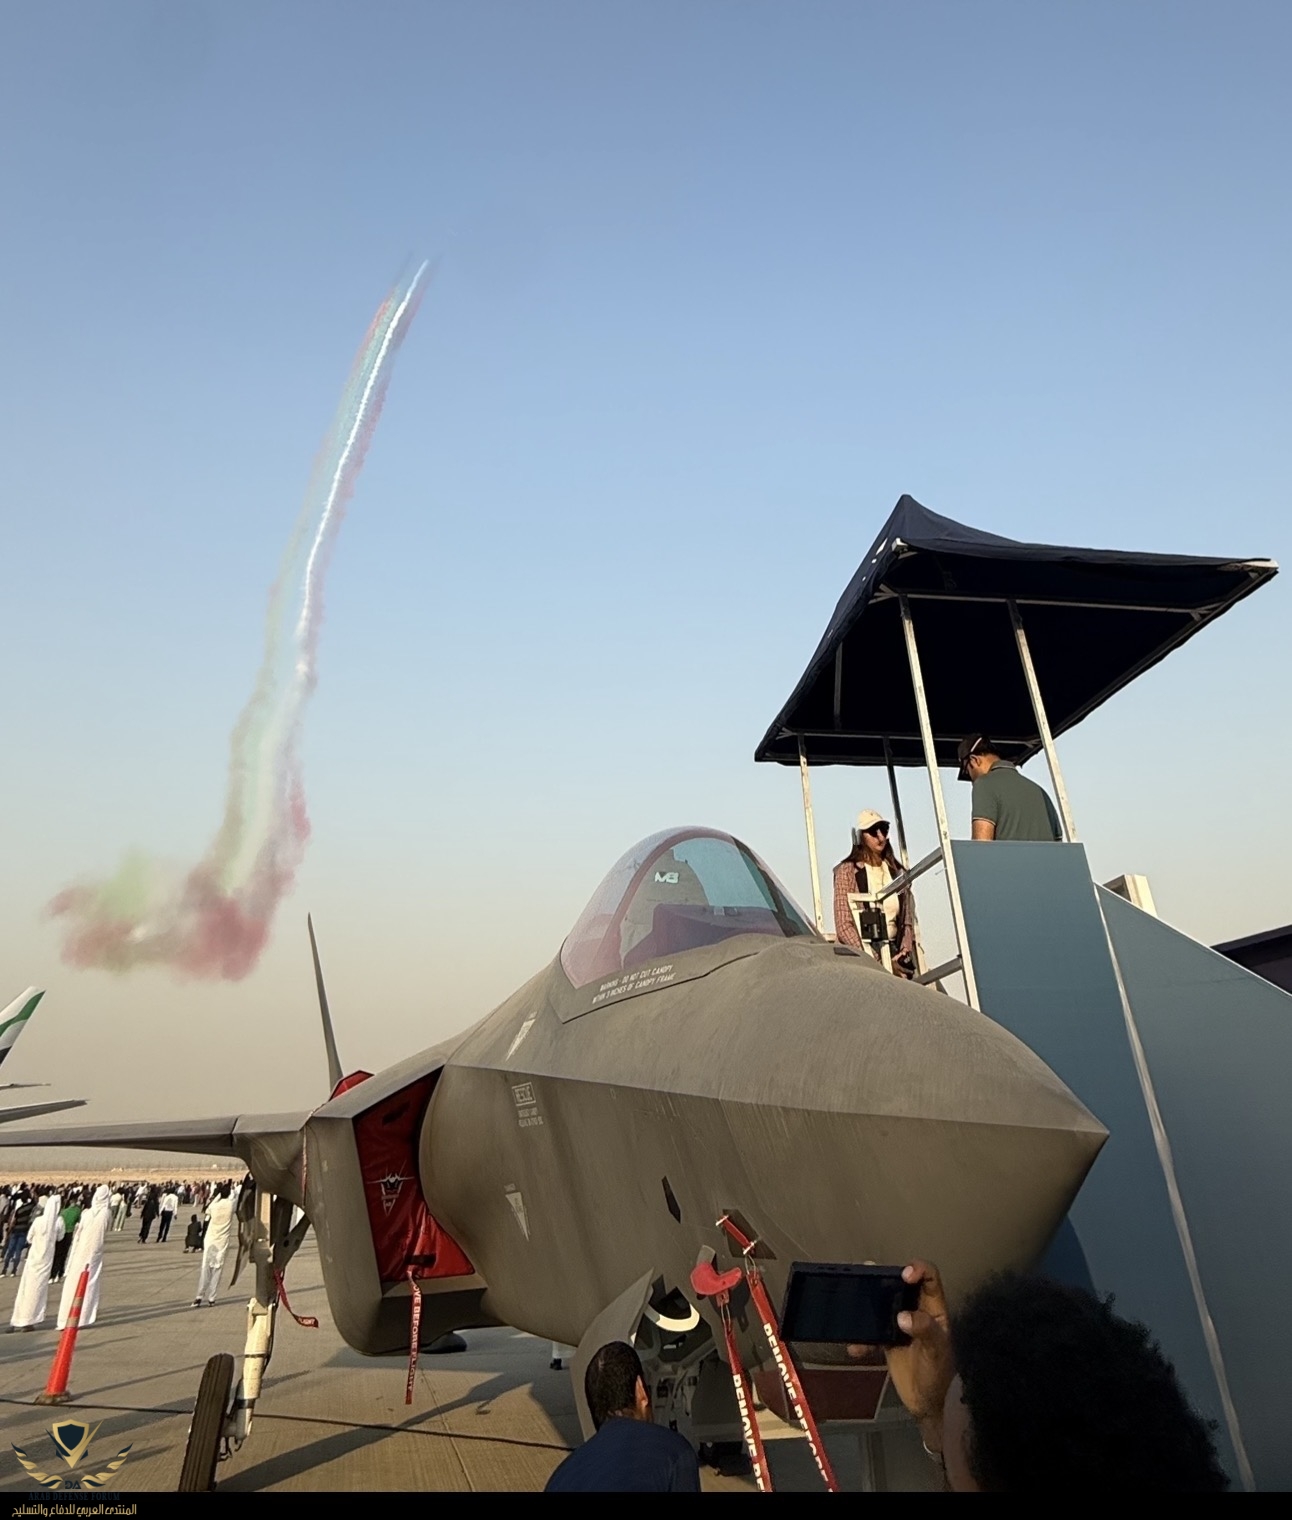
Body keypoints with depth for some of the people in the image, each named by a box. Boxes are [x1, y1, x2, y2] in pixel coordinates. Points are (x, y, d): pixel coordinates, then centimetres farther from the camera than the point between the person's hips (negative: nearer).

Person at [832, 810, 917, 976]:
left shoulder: (896, 871, 14)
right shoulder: (848, 871, 0)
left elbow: (907, 920, 16)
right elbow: (844, 926, -6)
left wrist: (905, 951, -1)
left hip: (893, 950, 4)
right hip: (860, 955, -4)